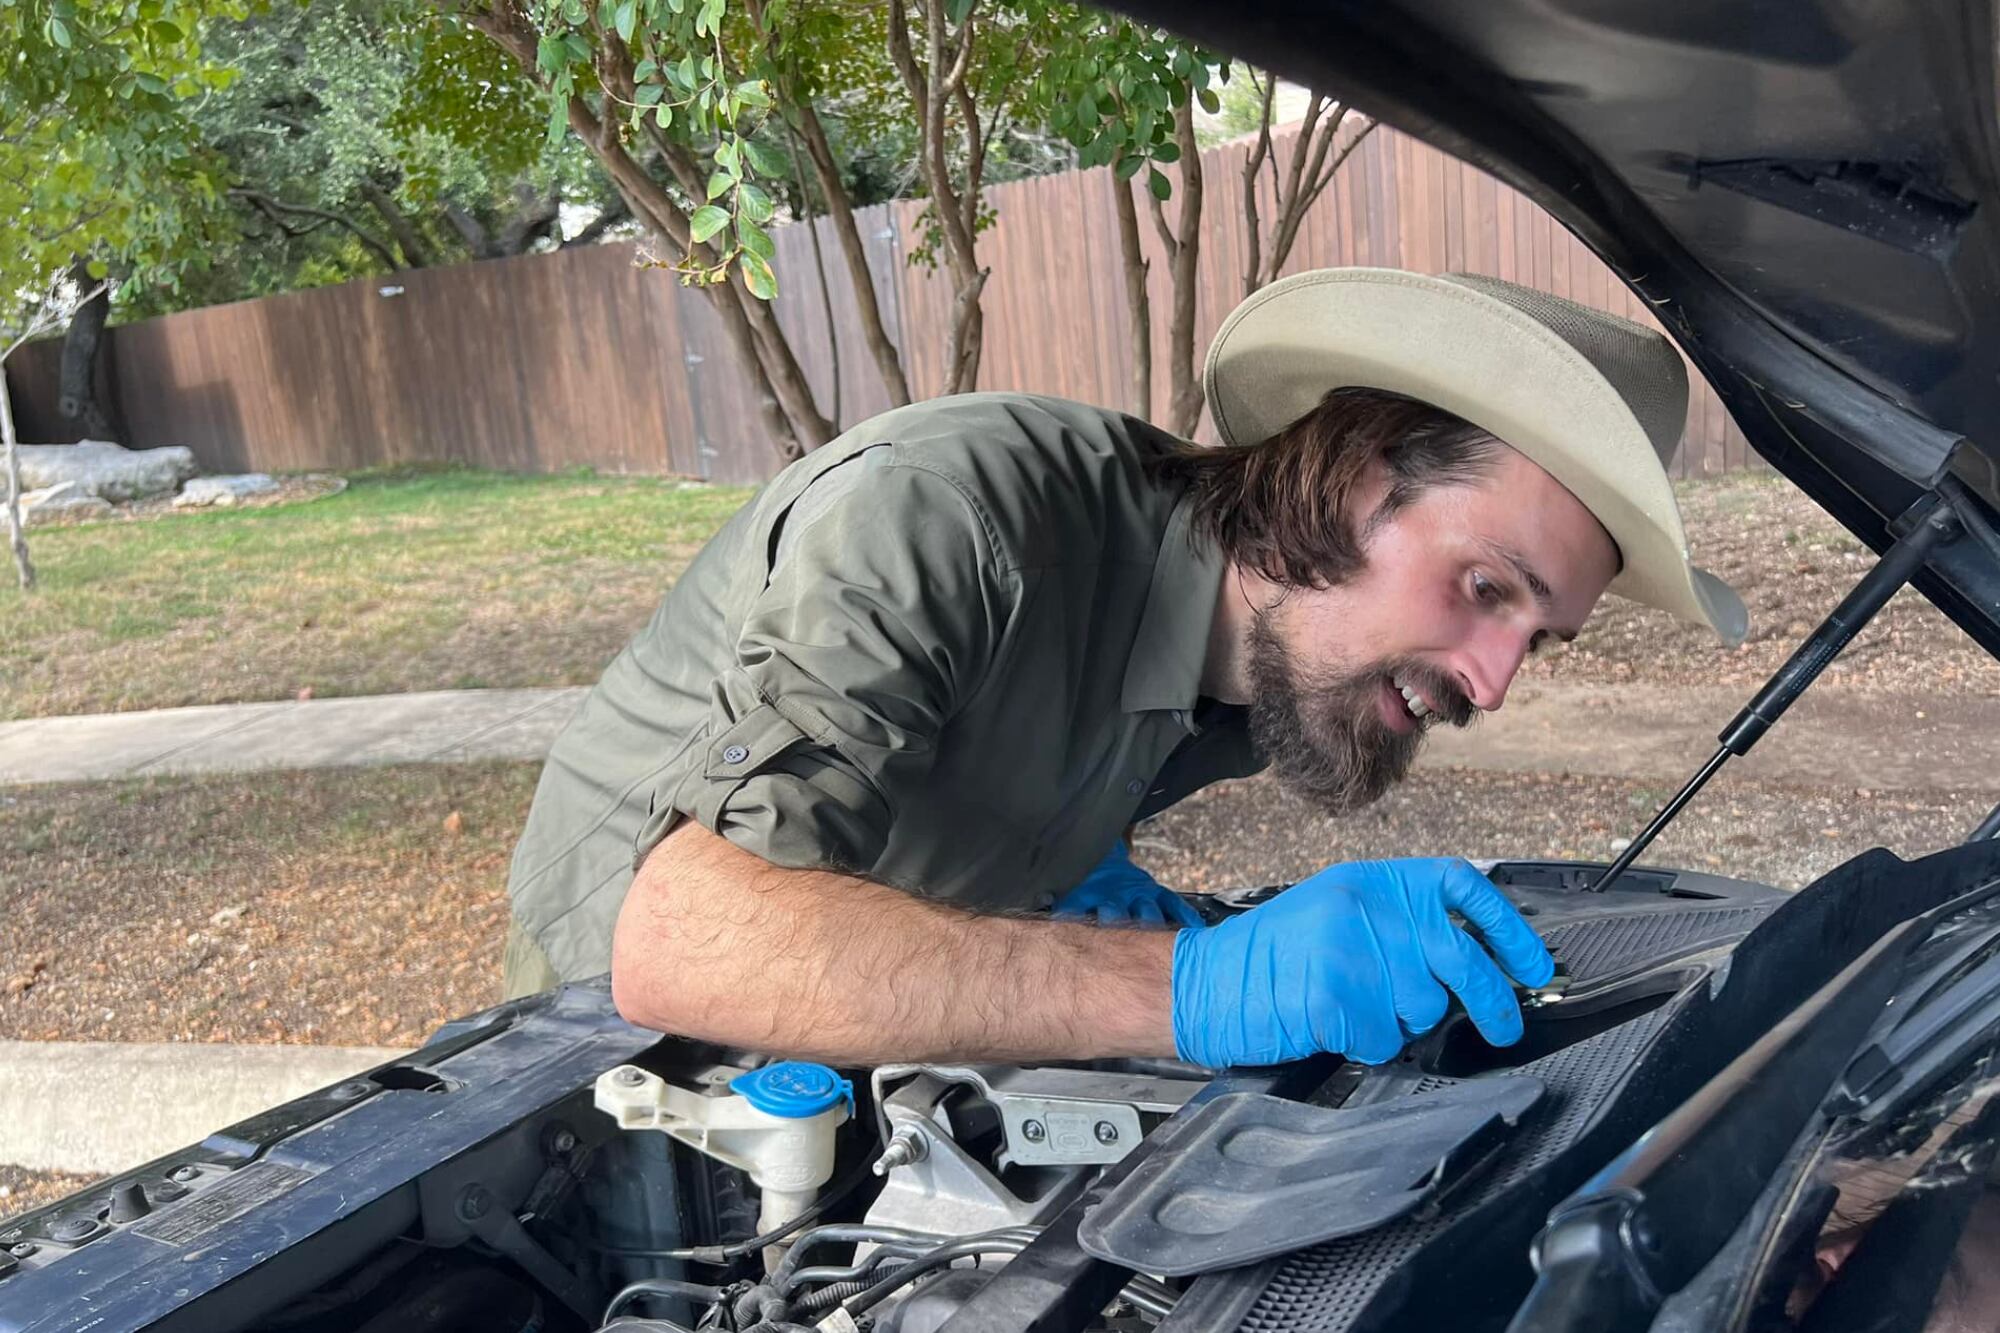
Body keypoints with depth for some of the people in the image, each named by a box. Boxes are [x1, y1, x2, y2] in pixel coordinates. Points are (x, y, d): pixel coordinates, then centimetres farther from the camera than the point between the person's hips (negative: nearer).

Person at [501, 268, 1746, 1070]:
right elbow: (678, 942, -48)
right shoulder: (943, 509, -37)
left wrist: (1076, 865, -13)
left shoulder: (1266, 666, -10)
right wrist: (1188, 987, -53)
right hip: (631, 1003, -5)